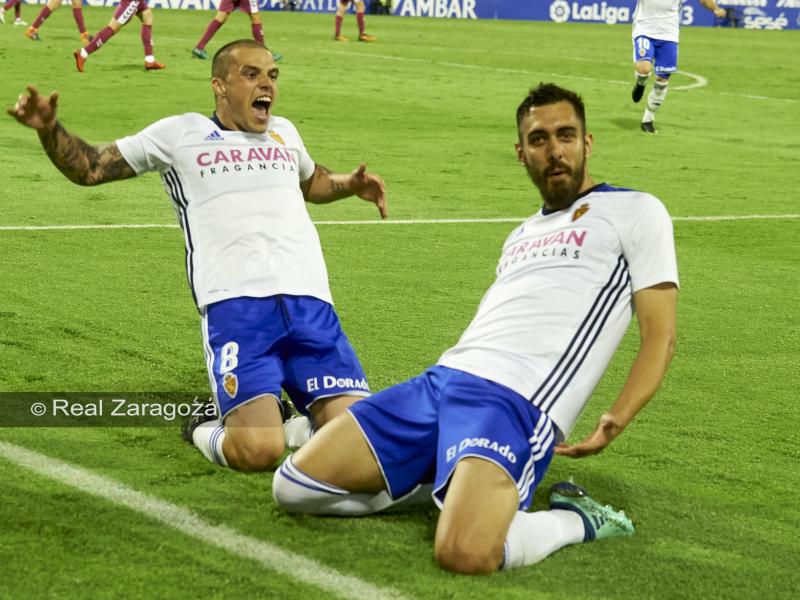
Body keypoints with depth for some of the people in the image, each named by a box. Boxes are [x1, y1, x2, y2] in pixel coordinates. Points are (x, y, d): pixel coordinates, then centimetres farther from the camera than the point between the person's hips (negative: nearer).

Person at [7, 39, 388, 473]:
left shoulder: (283, 132, 26)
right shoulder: (180, 133, 14)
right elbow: (89, 169, 19)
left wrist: (350, 184, 26)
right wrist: (49, 129, 0)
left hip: (309, 301, 4)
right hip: (235, 305, -4)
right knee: (258, 452, -23)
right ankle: (206, 429, 13)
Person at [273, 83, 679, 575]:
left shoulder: (635, 211, 7)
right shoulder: (523, 235, 28)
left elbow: (660, 334, 1)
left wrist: (616, 422, -14)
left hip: (516, 402, -8)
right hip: (441, 380, 8)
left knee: (464, 554, -35)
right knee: (293, 486, -4)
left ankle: (574, 520, -4)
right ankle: (449, 480, 12)